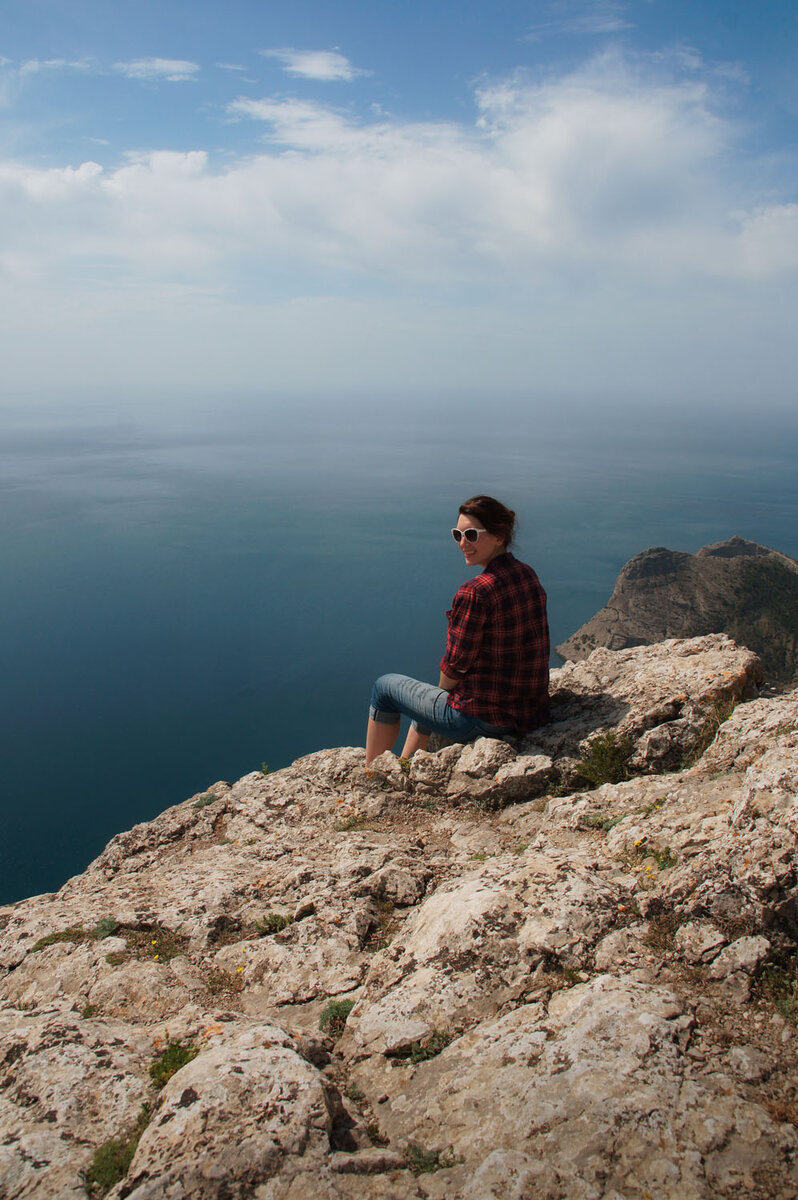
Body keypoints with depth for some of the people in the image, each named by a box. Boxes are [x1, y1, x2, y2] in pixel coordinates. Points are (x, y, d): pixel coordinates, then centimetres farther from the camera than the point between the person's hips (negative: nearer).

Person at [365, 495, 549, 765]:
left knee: (385, 686, 15)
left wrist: (443, 690, 6)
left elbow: (455, 667, -17)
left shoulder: (474, 593, -24)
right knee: (430, 697, 34)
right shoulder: (528, 576, 2)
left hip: (484, 719, -8)